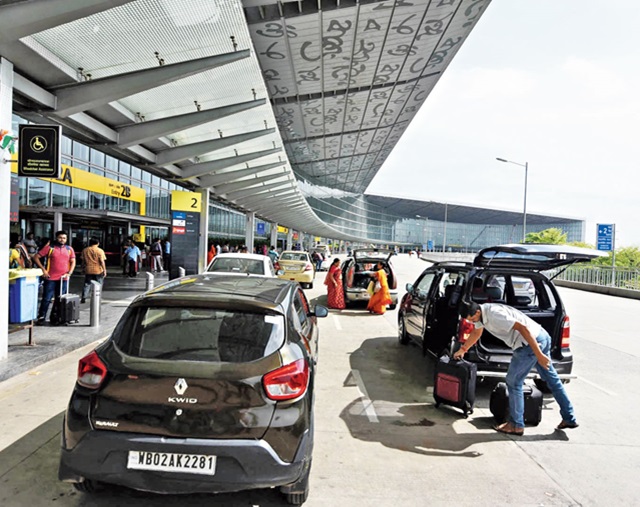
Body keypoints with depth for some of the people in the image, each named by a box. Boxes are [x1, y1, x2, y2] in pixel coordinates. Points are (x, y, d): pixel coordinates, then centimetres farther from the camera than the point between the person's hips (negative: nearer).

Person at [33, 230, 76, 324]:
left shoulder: (69, 249, 10)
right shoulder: (49, 248, 0)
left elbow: (73, 262, 12)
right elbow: (36, 257, -1)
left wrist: (69, 273, -2)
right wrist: (43, 269, -7)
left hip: (63, 279, 3)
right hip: (50, 278, -3)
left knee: (60, 299, 8)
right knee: (46, 299, -2)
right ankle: (41, 317, 6)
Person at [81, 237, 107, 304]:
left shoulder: (85, 250, 4)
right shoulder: (100, 251, -9)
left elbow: (83, 261, 9)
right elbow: (102, 261, -11)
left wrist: (84, 268, 20)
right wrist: (104, 270, -5)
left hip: (88, 270, 3)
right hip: (98, 271, -3)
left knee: (87, 284, 11)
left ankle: (83, 298, 3)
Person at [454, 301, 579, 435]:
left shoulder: (494, 315, -24)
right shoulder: (479, 313, 7)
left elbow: (523, 328, -27)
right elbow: (476, 333, 27)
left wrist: (539, 355, -26)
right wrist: (462, 349, 37)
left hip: (532, 341, -10)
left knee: (513, 381, 0)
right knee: (552, 379, 18)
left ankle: (516, 425, 9)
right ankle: (569, 419, 30)